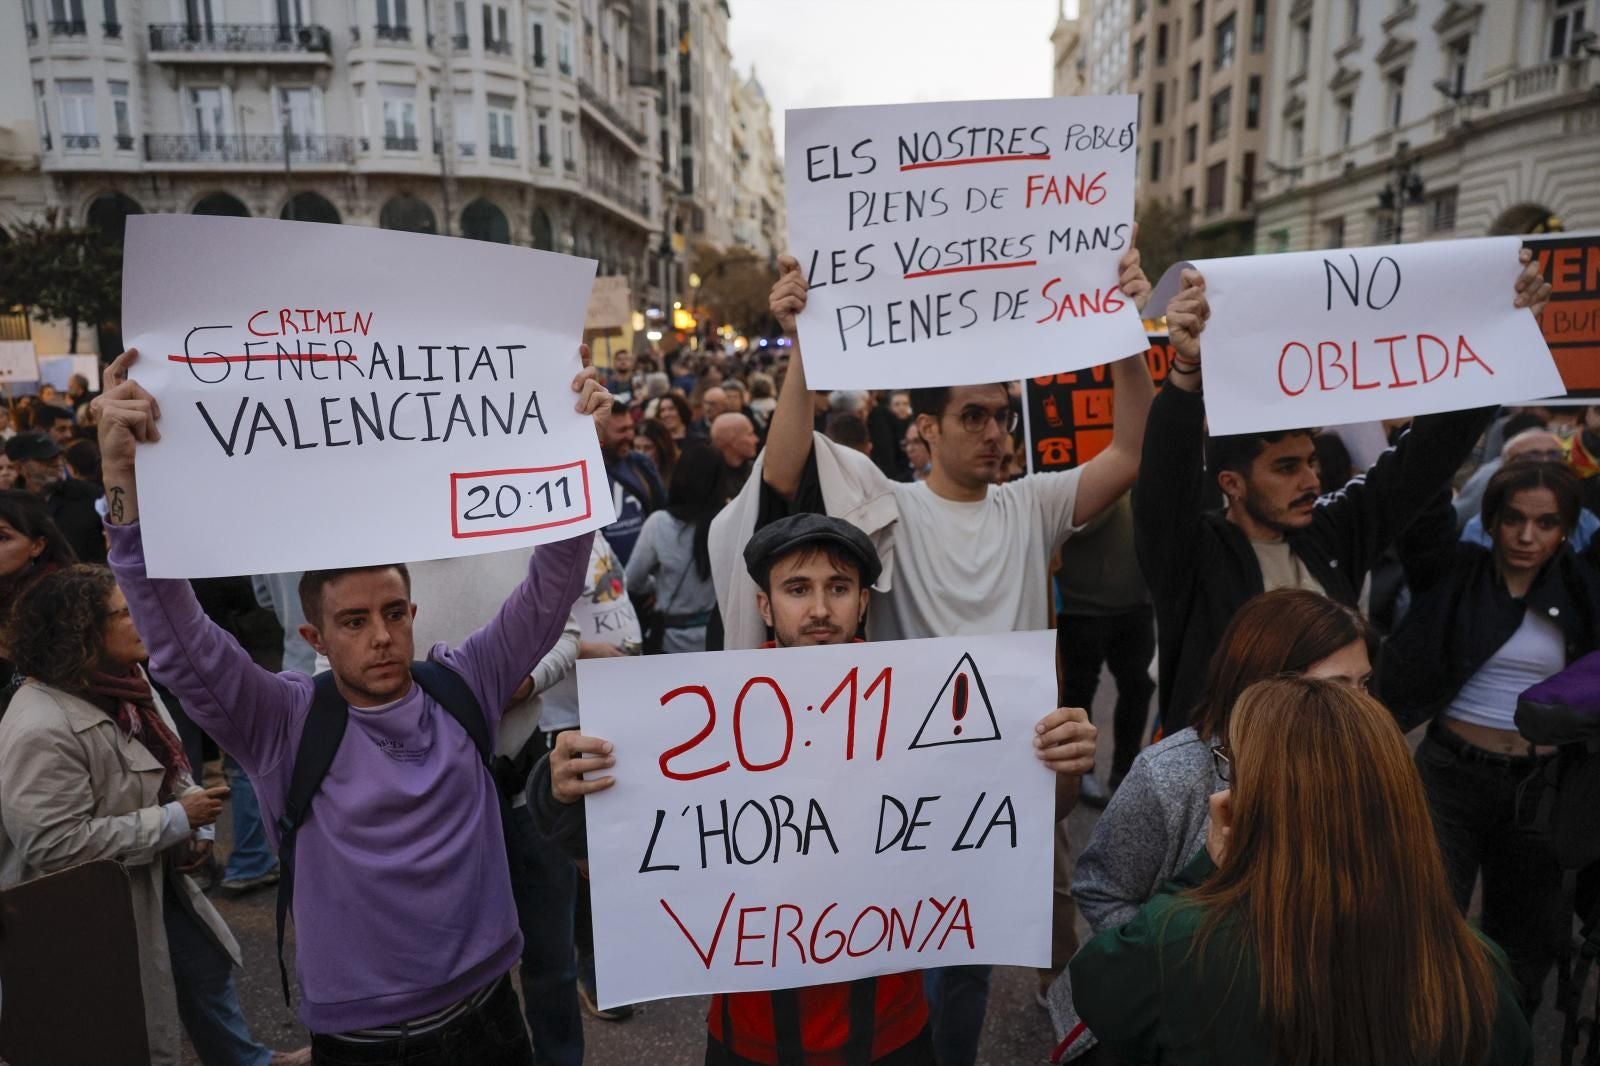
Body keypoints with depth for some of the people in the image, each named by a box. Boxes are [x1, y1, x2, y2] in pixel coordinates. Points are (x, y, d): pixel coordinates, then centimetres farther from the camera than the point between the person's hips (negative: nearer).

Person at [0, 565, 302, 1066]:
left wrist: (196, 828, -5)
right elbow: (55, 845, -31)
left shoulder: (123, 682, -2)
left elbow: (167, 767, 11)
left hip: (153, 879, 9)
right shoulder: (42, 730, -29)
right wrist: (175, 821, -25)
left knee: (208, 967, 23)